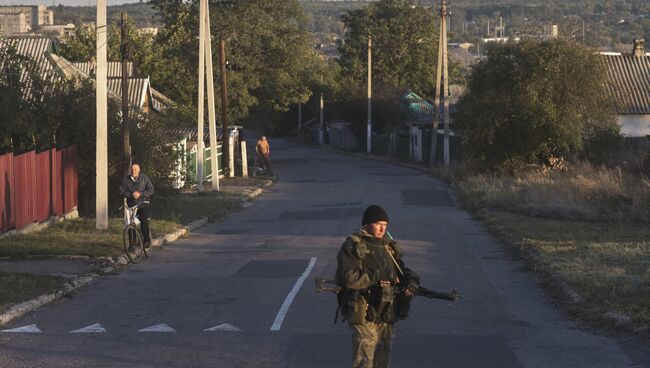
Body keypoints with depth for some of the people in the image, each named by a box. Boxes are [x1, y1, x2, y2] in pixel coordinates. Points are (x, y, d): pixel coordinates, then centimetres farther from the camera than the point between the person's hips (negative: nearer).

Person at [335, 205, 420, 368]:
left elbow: (402, 270, 18)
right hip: (364, 316, -7)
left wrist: (411, 280, -5)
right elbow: (349, 278, -19)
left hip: (387, 317, 7)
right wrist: (378, 276, -19)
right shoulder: (353, 247, -9)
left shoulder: (388, 246, 13)